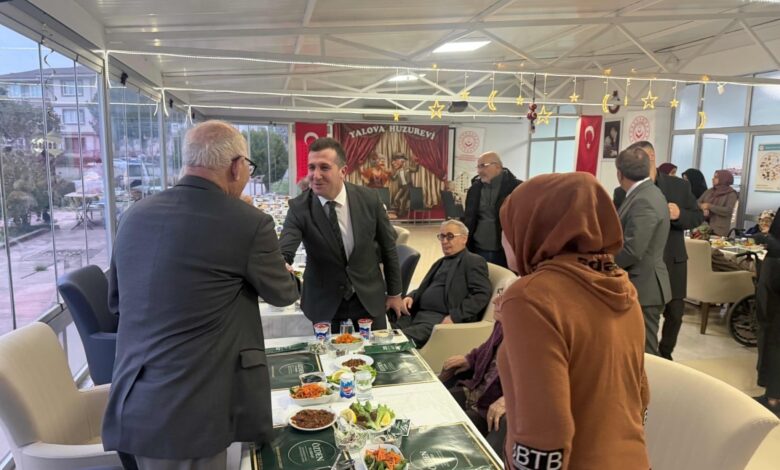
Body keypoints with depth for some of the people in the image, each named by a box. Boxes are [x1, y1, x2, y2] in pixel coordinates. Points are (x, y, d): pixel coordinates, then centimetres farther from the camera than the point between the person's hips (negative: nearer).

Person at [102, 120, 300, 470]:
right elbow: (282, 294, 2)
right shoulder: (249, 222, -16)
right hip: (192, 409, -6)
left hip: (134, 403, 6)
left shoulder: (134, 215, 2)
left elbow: (116, 301, 15)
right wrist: (285, 274, 22)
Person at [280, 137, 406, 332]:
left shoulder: (369, 199, -12)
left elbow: (388, 247, -1)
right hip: (324, 301, -1)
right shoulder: (299, 207, -15)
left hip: (369, 296, 1)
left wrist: (394, 293, 6)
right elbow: (283, 252, -25)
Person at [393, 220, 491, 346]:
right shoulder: (441, 262, 28)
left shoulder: (474, 261, 2)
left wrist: (454, 316, -19)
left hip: (442, 320, -7)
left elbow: (482, 294, -9)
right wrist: (411, 296, 6)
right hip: (418, 314, 8)